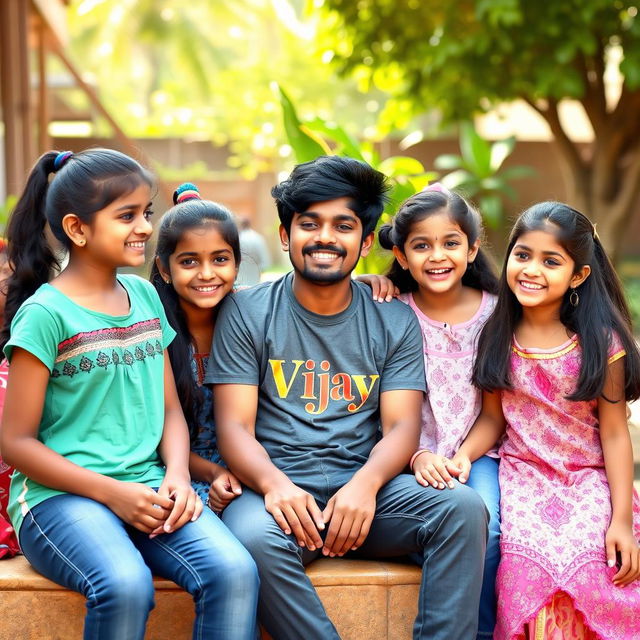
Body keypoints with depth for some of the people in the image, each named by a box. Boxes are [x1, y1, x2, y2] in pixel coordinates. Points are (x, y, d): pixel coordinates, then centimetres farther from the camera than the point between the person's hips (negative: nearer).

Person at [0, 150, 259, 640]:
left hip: (147, 488, 5)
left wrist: (177, 474, -5)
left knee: (234, 571, -24)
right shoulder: (45, 314, -5)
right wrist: (112, 492, -14)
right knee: (127, 586, -35)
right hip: (60, 495, -5)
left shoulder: (147, 298, 13)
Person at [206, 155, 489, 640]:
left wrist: (364, 484, -21)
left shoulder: (394, 321, 11)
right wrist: (274, 483, -24)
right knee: (254, 536, -35)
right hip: (277, 488, -2)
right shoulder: (246, 312, 5)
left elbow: (401, 426, 2)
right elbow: (235, 426, -2)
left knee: (464, 507, -24)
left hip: (365, 489, 2)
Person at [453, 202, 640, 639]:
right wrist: (464, 454, -12)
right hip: (524, 475, 1)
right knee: (529, 561, -26)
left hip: (591, 477, -1)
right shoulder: (499, 339, 4)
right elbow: (493, 418, 8)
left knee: (587, 560, -27)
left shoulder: (600, 341, -4)